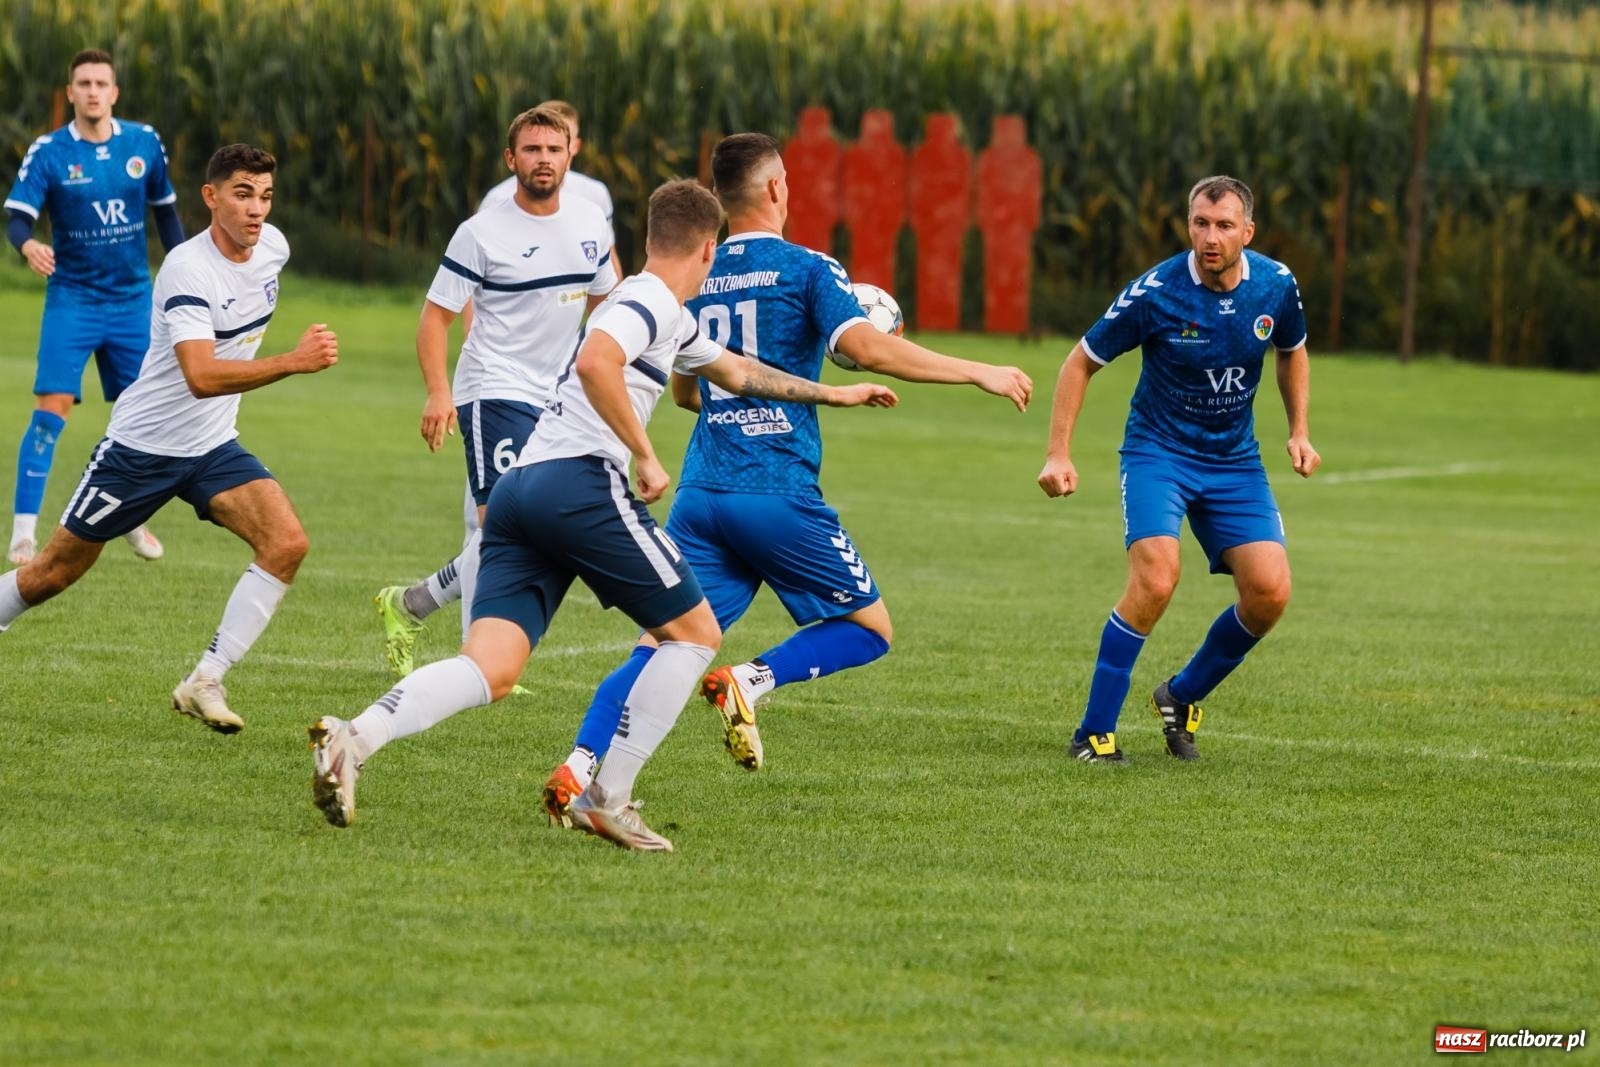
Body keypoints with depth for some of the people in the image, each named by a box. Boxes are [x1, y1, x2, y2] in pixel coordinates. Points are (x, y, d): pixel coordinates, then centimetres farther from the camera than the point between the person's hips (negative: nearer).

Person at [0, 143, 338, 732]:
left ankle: (205, 683, -13)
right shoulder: (188, 270, -26)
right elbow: (201, 378, -38)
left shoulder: (272, 247, -3)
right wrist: (293, 361, -46)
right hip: (143, 446, -6)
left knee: (286, 543, -17)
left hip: (213, 448, 6)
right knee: (56, 570, 4)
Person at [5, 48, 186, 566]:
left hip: (133, 299, 3)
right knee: (52, 407, -14)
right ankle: (24, 530, -12)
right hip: (72, 299, -3)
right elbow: (17, 216, -18)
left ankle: (133, 518, 29)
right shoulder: (47, 152, -10)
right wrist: (28, 244, -40)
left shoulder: (144, 144, -1)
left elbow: (165, 208, 12)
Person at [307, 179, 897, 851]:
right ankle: (607, 800, 2)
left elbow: (737, 373, 45)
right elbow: (594, 364, -22)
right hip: (581, 482, -9)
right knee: (694, 633, 7)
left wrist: (833, 394, 53)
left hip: (518, 490, 9)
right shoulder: (652, 301, -2)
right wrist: (646, 456, -15)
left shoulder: (668, 321, 29)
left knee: (491, 670, -6)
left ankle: (353, 739, -29)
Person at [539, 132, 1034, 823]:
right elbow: (867, 349, -16)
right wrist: (979, 374, -10)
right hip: (779, 495, -5)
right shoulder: (806, 269, -2)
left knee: (662, 646, 2)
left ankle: (581, 765, -18)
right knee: (869, 629, 9)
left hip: (701, 494, 5)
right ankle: (751, 679, -13)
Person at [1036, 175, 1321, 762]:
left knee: (1269, 592, -9)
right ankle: (1094, 734, -14)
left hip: (1235, 460, 4)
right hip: (1158, 452, -4)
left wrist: (1299, 432, 7)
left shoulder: (1276, 286, -8)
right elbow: (1081, 362, -7)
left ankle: (1182, 696, 16)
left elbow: (1292, 353, 16)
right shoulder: (1155, 293, -19)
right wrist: (1058, 454, -13)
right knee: (1155, 581, -25)